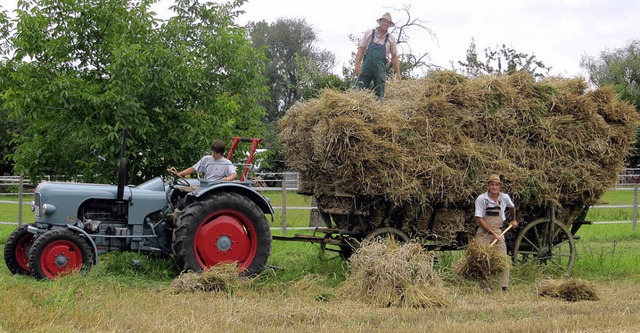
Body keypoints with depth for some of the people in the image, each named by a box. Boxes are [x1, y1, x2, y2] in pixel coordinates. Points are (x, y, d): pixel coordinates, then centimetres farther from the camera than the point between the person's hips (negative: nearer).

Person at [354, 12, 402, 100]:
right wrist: (357, 64, -8)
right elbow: (361, 49, 4)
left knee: (379, 93, -3)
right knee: (359, 90, -10)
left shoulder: (391, 39, 12)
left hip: (380, 68, 1)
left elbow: (394, 56, 15)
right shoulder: (369, 33, 9)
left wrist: (398, 73, 9)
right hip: (367, 65, -1)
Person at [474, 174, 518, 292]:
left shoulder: (505, 198, 2)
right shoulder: (481, 199, -9)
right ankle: (485, 286, 2)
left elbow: (512, 207, 27)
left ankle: (505, 286, -2)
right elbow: (479, 219, -11)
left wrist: (513, 220, 38)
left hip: (498, 232, 3)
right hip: (483, 233, -3)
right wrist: (492, 232, -15)